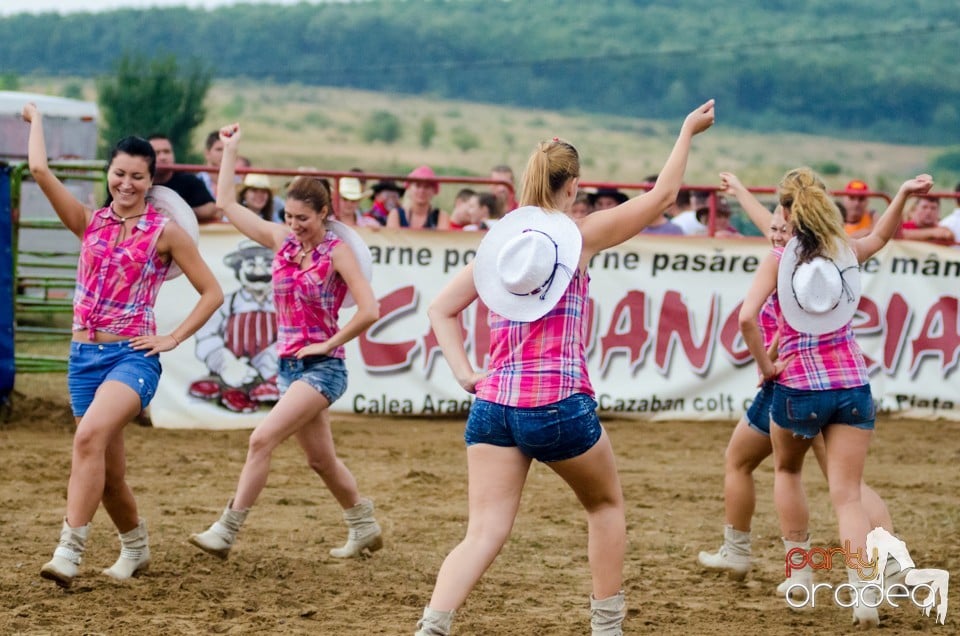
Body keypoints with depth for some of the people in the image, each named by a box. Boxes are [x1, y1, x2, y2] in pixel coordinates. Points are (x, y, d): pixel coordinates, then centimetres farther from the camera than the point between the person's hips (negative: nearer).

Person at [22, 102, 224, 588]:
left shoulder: (165, 232, 0)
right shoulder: (89, 224, 8)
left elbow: (212, 293, 3)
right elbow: (40, 170, -1)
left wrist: (173, 339, -4)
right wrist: (36, 119, 11)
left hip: (133, 356, -4)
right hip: (84, 355, 5)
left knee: (89, 436, -29)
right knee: (107, 471, 10)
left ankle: (69, 550, -33)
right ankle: (135, 547, 35)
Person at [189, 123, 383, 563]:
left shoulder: (337, 251, -10)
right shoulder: (281, 241, 6)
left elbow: (369, 311, -17)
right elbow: (227, 203, 10)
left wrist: (328, 344, -13)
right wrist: (230, 149, 8)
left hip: (321, 367, -7)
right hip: (289, 364, 7)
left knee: (262, 440, -18)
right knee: (320, 459, 14)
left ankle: (226, 531, -16)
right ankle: (364, 528, 30)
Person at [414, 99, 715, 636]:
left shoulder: (498, 239, 11)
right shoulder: (579, 234, -1)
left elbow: (442, 310, 11)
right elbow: (662, 196, 8)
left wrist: (465, 373, 6)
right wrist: (688, 131, 19)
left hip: (494, 403, 3)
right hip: (560, 405, -3)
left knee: (485, 532, -2)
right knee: (607, 503, 22)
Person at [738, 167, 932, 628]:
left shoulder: (779, 260, -6)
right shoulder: (848, 252, 5)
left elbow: (747, 317, -19)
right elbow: (880, 236, 29)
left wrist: (765, 365, -8)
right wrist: (903, 194, 27)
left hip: (798, 387, -2)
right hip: (851, 386, 2)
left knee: (787, 471, 27)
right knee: (847, 494, -2)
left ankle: (800, 574, 27)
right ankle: (863, 593, -21)